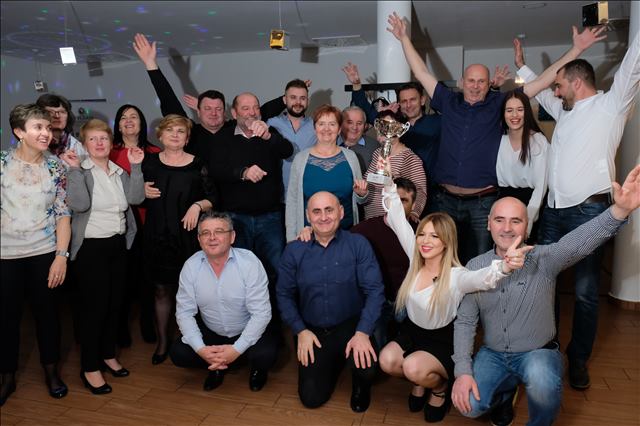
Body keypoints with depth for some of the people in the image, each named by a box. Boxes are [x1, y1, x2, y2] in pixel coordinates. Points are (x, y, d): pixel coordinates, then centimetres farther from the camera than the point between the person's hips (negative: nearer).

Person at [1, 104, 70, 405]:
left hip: (45, 253, 1)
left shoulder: (55, 166, -1)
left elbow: (63, 213, -1)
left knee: (46, 312, 11)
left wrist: (62, 255, -8)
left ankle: (51, 371, 28)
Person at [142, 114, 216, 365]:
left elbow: (213, 199, 3)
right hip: (156, 236, 2)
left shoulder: (197, 166, 0)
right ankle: (162, 342, 26)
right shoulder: (149, 163, 6)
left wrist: (198, 205, -15)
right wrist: (142, 192, -4)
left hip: (187, 237, -2)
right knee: (162, 289, 10)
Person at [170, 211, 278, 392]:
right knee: (178, 353, -18)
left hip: (248, 331, -3)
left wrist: (237, 349, -27)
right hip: (211, 333, 3)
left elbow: (261, 313, -21)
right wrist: (201, 349, -22)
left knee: (265, 355, -29)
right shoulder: (191, 266, -11)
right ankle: (217, 367, 12)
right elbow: (185, 312, -9)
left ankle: (257, 369, 9)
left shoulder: (250, 262, -21)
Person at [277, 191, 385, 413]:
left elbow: (374, 290, -13)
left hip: (351, 325, -2)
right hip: (312, 330, 2)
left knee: (366, 366, -30)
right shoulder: (294, 250, -2)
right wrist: (300, 331, -9)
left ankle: (361, 384, 11)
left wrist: (363, 332, -23)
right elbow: (284, 295, 2)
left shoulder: (358, 244, -9)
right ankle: (334, 361, 32)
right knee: (311, 398, -1)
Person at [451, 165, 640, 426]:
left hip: (537, 352, -2)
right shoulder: (475, 266, -4)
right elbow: (465, 321, -4)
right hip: (493, 354, 3)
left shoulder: (543, 260, -12)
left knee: (542, 384, -35)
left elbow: (578, 242, -34)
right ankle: (506, 389, 19)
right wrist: (463, 371, -14)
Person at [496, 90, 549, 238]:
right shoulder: (499, 140, -1)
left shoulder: (539, 141, -11)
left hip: (530, 199, -3)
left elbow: (541, 186, -12)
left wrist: (527, 221, -19)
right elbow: (499, 178, 2)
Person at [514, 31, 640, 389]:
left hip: (589, 211, -7)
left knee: (586, 291, 2)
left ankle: (579, 360, 16)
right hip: (555, 210, 7)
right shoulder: (565, 111, 18)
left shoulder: (611, 105, -1)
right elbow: (539, 91, 36)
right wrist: (522, 64, 39)